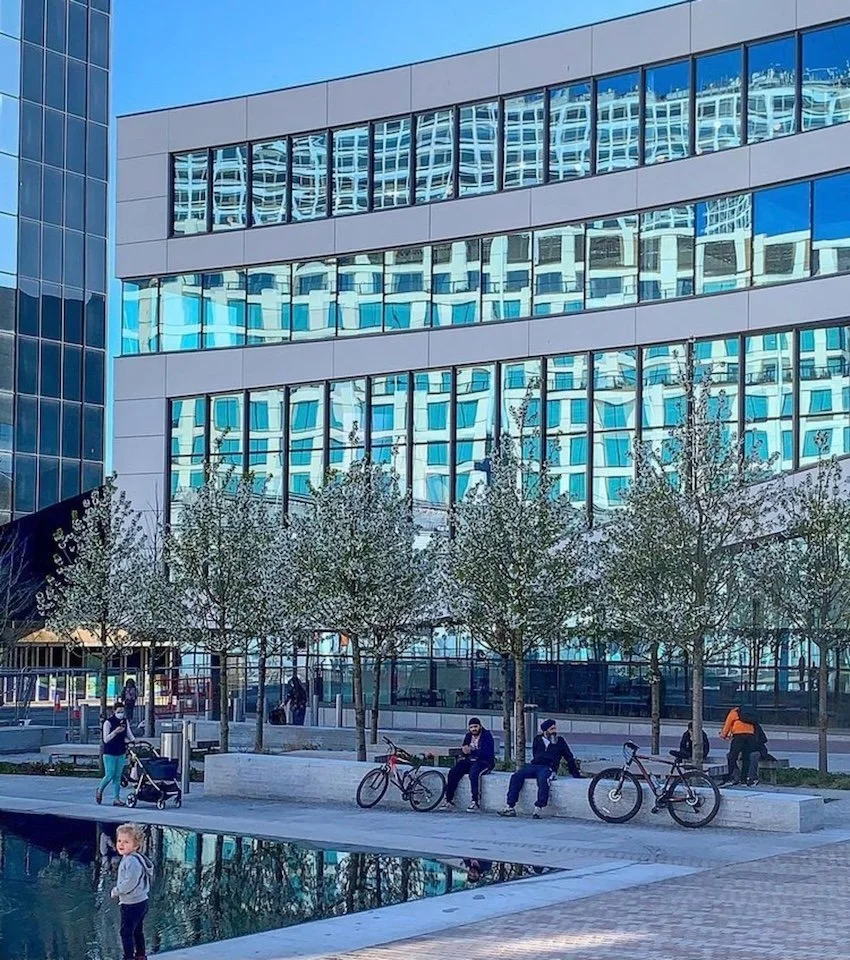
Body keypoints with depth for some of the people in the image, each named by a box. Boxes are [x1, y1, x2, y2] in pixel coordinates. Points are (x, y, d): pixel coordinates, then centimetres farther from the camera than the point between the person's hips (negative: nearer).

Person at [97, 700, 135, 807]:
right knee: (109, 775, -5)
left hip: (120, 753, 5)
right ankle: (99, 790, 21)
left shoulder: (124, 721, 6)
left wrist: (134, 741, -5)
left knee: (117, 776, 6)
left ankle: (117, 799, 7)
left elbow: (129, 733, 14)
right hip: (109, 753, -5)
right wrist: (115, 731, -29)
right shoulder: (108, 722, -12)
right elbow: (105, 739, -15)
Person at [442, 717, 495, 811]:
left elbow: (487, 753, -19)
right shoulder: (468, 736, 13)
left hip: (484, 762, -6)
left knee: (474, 773, -37)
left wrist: (472, 751, -29)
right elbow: (463, 752, 16)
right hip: (469, 761, 6)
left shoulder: (487, 736, -6)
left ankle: (475, 801, -33)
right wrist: (463, 751, -10)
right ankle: (449, 800, -12)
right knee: (453, 772, -16)